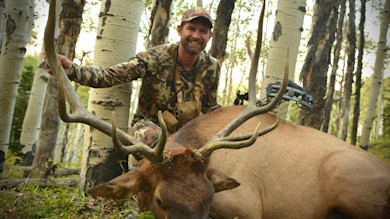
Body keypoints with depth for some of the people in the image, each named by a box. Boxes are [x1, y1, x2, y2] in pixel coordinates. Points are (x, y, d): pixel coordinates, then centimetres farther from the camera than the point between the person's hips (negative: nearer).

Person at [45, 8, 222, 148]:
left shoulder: (212, 67, -3)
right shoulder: (155, 57, -16)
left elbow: (210, 107, 12)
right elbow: (110, 76, -24)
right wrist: (71, 70, -40)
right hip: (149, 123, -5)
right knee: (156, 138, -38)